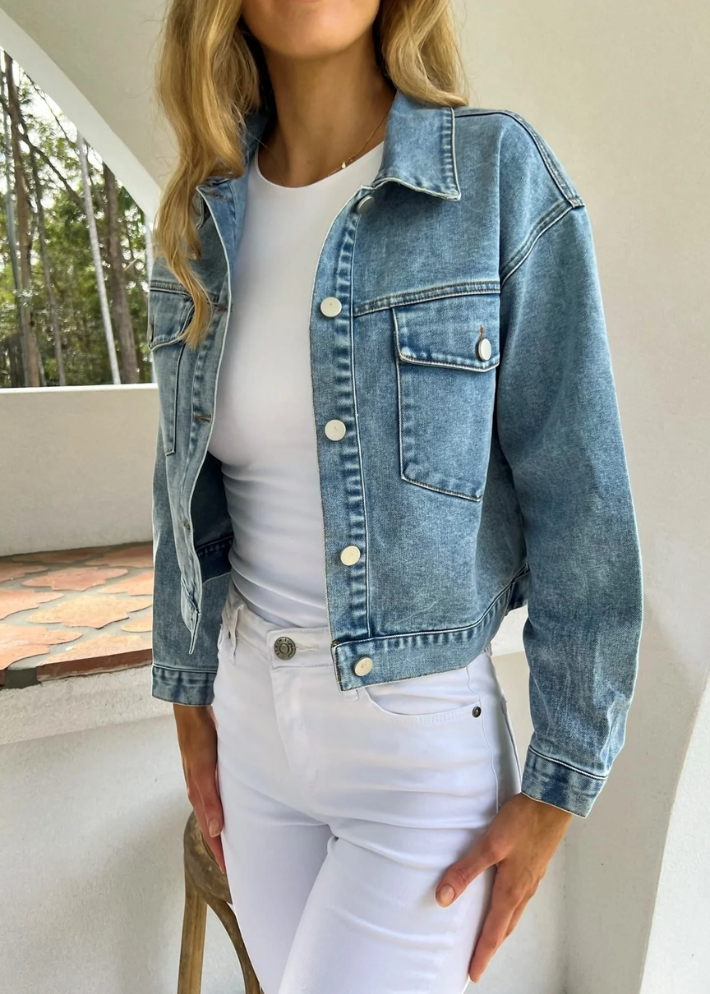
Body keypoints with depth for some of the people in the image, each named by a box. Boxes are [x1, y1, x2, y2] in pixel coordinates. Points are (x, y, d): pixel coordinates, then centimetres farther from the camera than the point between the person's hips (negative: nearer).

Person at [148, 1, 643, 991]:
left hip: (425, 741, -5)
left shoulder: (501, 175, -15)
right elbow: (193, 477, 7)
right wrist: (191, 698, 10)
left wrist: (557, 790, -11)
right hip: (259, 719, 5)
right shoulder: (206, 218, 0)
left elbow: (581, 500, -14)